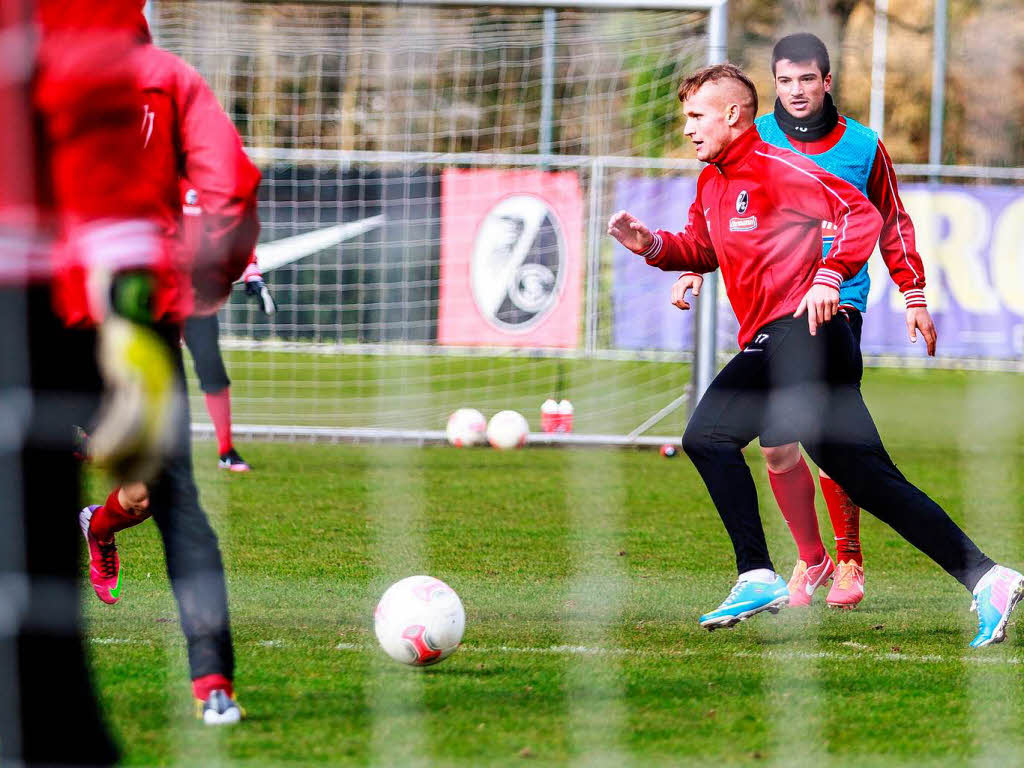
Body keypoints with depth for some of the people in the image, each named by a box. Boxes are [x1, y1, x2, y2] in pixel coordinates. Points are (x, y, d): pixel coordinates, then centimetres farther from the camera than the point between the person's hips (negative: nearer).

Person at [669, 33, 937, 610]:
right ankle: (811, 559, 17)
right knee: (776, 447, -1)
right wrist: (693, 267, -1)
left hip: (838, 305, -2)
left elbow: (893, 226, 14)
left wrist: (915, 298, 12)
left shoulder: (863, 146, 3)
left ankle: (849, 560, 1)